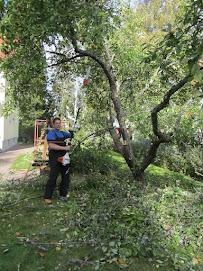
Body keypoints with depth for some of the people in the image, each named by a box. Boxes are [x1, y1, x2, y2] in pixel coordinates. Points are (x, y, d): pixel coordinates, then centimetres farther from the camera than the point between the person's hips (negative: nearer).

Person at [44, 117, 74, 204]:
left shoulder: (62, 133, 17)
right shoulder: (51, 133, -7)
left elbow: (71, 135, 19)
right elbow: (52, 146, -19)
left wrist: (73, 133, -5)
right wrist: (65, 148, -22)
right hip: (55, 158, -8)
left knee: (65, 176, 12)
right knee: (53, 177, -8)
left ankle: (63, 194, 25)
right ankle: (47, 197, 4)